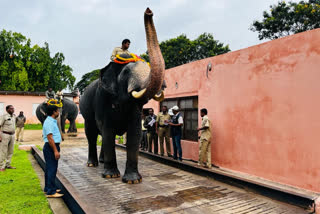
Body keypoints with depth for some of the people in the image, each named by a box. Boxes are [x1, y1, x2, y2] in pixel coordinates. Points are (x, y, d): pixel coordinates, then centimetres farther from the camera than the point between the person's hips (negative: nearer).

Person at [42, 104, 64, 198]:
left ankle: (48, 188, 28)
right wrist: (55, 151, -24)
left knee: (49, 168, 17)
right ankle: (51, 192, -3)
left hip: (52, 147, 11)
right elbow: (50, 138, -22)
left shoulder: (52, 121, 17)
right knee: (52, 169, -7)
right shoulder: (49, 122, -17)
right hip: (51, 147, -11)